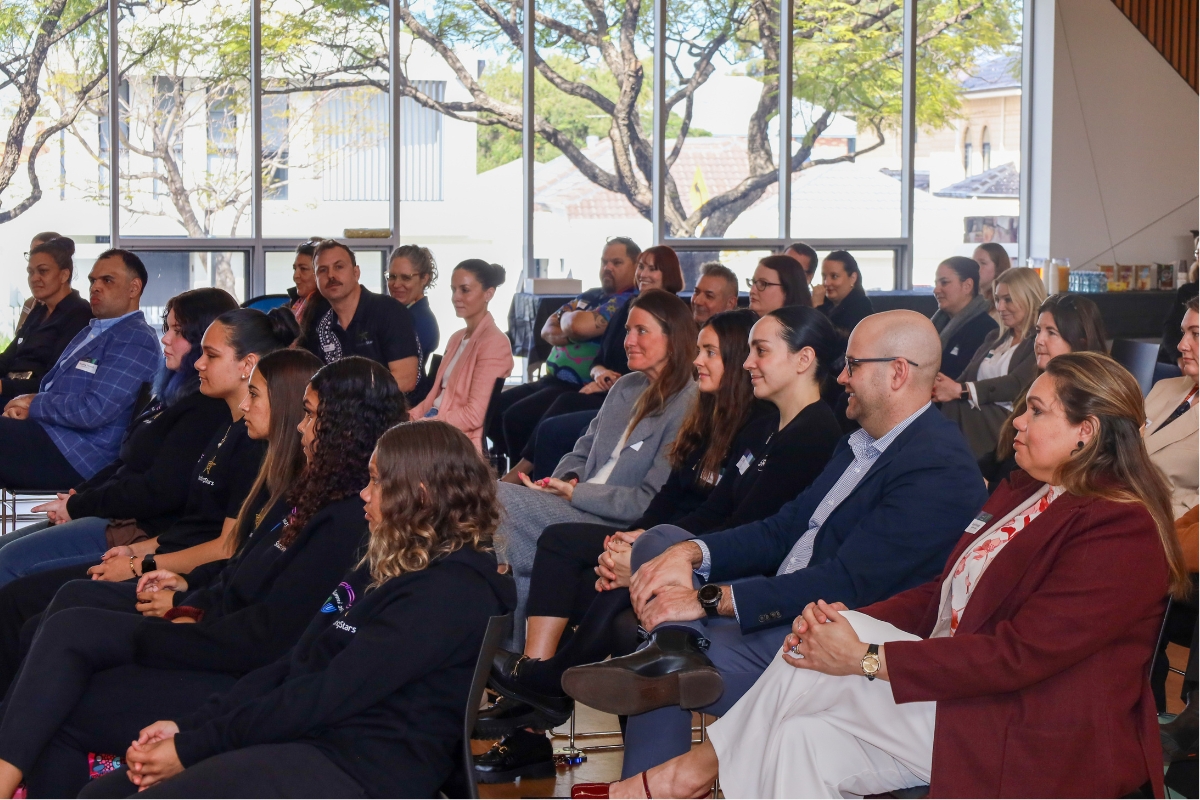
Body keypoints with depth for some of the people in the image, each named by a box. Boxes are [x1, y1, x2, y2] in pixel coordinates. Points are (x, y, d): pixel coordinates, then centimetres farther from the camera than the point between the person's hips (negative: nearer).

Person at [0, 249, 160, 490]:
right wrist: (23, 407, -2)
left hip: (77, 456, -9)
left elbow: (94, 410, -20)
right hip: (48, 430, 9)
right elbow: (50, 386, 21)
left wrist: (34, 404, -8)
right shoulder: (91, 331, 21)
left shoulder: (135, 341, -10)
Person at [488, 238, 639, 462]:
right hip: (552, 379, 10)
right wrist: (569, 335, -9)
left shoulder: (627, 302, -12)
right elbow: (547, 330, 14)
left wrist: (566, 318, -1)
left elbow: (581, 325, -25)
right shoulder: (590, 296, 19)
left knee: (515, 418, -24)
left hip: (579, 389, -10)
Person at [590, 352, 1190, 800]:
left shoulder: (1120, 532, -16)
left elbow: (1018, 654, -23)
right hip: (960, 692, 9)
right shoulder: (1026, 492, 16)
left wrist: (865, 657, -22)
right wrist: (850, 622, -6)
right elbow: (942, 597, 14)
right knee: (807, 738, -15)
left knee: (813, 665, -20)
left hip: (1029, 746, -9)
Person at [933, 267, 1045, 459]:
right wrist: (938, 387, -8)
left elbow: (1017, 384, -15)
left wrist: (960, 390, -27)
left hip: (1005, 422, -6)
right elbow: (967, 377, 17)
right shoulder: (994, 337, 25)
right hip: (970, 417, 6)